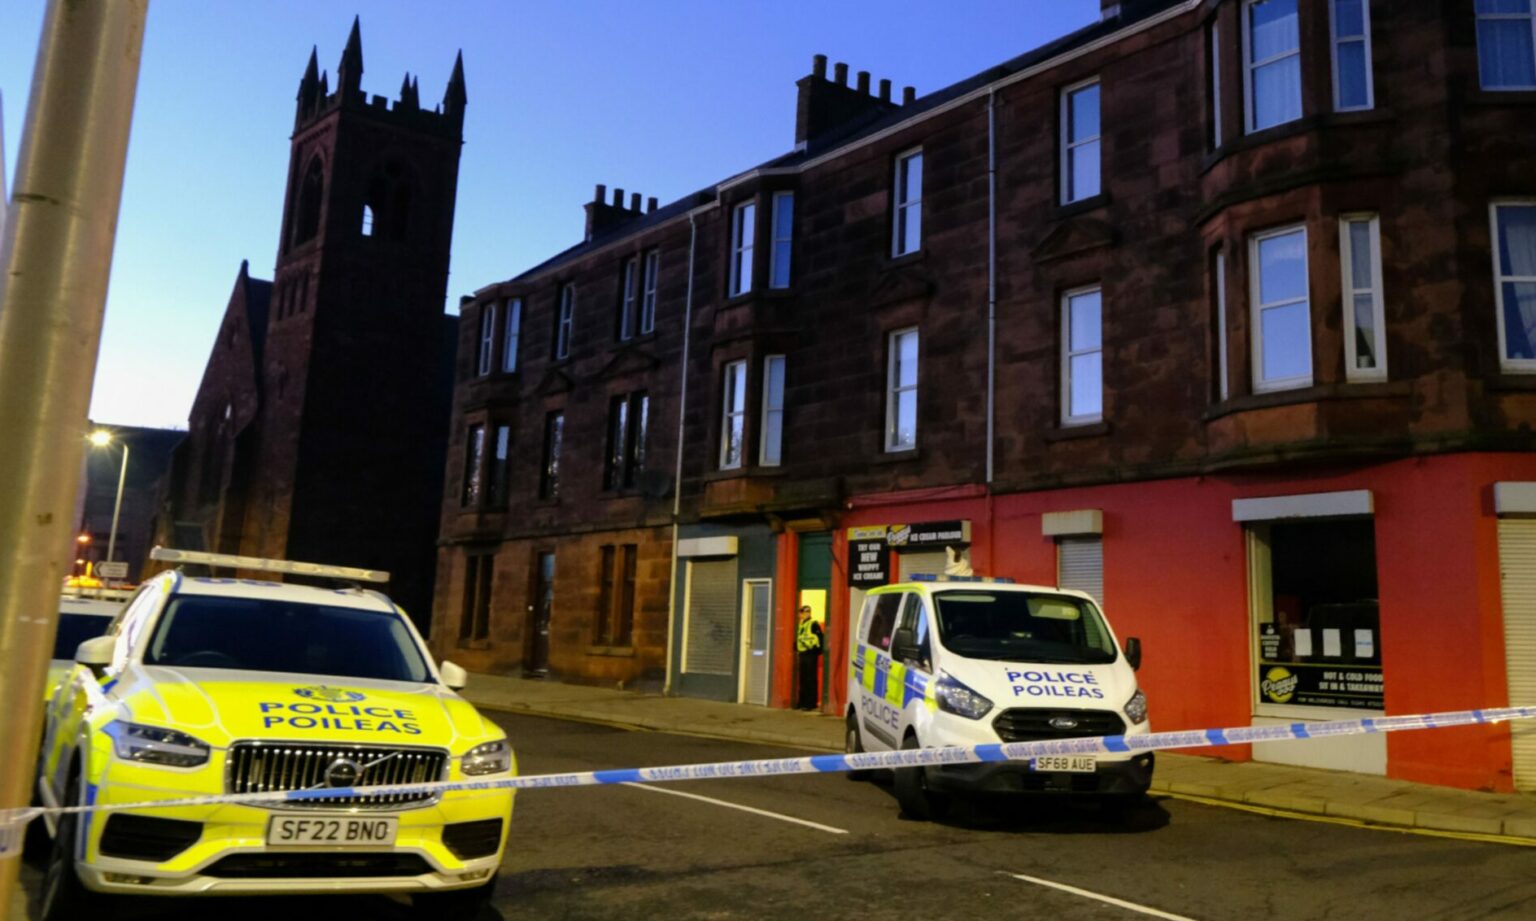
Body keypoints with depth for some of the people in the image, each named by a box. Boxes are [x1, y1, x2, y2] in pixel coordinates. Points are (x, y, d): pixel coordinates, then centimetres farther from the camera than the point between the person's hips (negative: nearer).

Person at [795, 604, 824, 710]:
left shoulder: (814, 624, -12)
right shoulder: (801, 624, 16)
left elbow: (819, 638, -16)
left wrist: (817, 651, -17)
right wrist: (797, 650, 18)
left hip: (810, 654, -9)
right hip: (802, 654, 9)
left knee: (811, 679, -5)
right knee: (802, 679, 12)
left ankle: (812, 703, -2)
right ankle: (802, 701, 19)